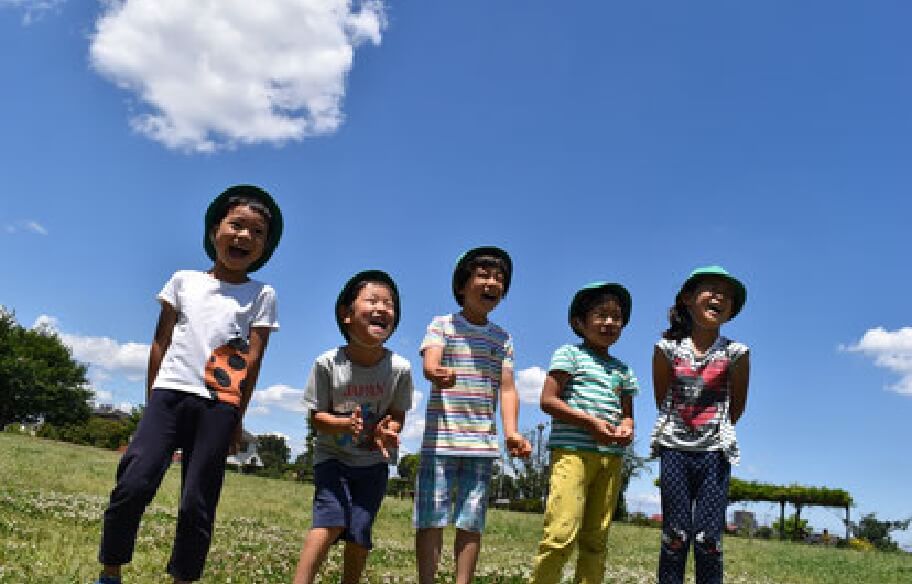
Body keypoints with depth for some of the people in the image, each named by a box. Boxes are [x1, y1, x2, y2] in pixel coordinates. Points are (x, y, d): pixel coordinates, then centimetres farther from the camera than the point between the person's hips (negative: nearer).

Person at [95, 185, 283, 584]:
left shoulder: (261, 295, 7)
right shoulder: (184, 280, 12)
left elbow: (253, 358, 3)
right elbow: (161, 341, 13)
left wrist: (236, 417, -1)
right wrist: (150, 399, 10)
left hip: (219, 405, -1)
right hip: (170, 393, 1)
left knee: (197, 504, 0)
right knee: (134, 485, -11)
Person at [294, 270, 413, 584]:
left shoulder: (400, 368, -17)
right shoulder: (328, 363, -18)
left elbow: (397, 415, -5)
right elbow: (317, 417, -11)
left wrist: (387, 431, -28)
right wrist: (347, 424, -31)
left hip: (374, 461, 1)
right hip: (332, 456, -1)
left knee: (360, 531, -3)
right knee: (332, 519, -19)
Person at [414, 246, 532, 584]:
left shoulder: (502, 338, 14)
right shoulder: (442, 325, 4)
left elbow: (506, 388, 6)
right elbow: (429, 363, -15)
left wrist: (511, 432, -11)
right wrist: (438, 374, -41)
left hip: (482, 442, 3)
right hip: (440, 439, -3)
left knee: (472, 522, 5)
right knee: (431, 517, -2)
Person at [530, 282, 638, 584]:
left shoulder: (623, 369, 21)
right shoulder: (569, 354, 4)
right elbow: (548, 400, -5)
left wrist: (627, 426, -1)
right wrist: (591, 422, -14)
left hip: (611, 457, 6)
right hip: (572, 450, -6)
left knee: (595, 539, 8)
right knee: (562, 533, -16)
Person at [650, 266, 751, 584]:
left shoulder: (735, 353, 0)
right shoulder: (667, 348, 0)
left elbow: (737, 406, 9)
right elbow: (662, 400, 8)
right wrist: (680, 428, 9)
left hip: (715, 452, 0)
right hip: (675, 449, 0)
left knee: (708, 539, -1)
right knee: (675, 536, 3)